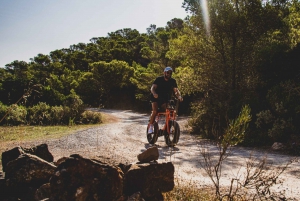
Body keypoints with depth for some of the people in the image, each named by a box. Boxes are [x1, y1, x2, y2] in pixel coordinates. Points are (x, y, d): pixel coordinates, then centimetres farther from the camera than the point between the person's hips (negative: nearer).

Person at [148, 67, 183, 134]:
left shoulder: (173, 81, -2)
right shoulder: (159, 79, -11)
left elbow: (176, 90, -13)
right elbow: (153, 88, -23)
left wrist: (179, 96, -34)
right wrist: (154, 93, -45)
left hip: (165, 99, 3)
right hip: (156, 98, -2)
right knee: (155, 111, -26)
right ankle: (150, 127, -15)